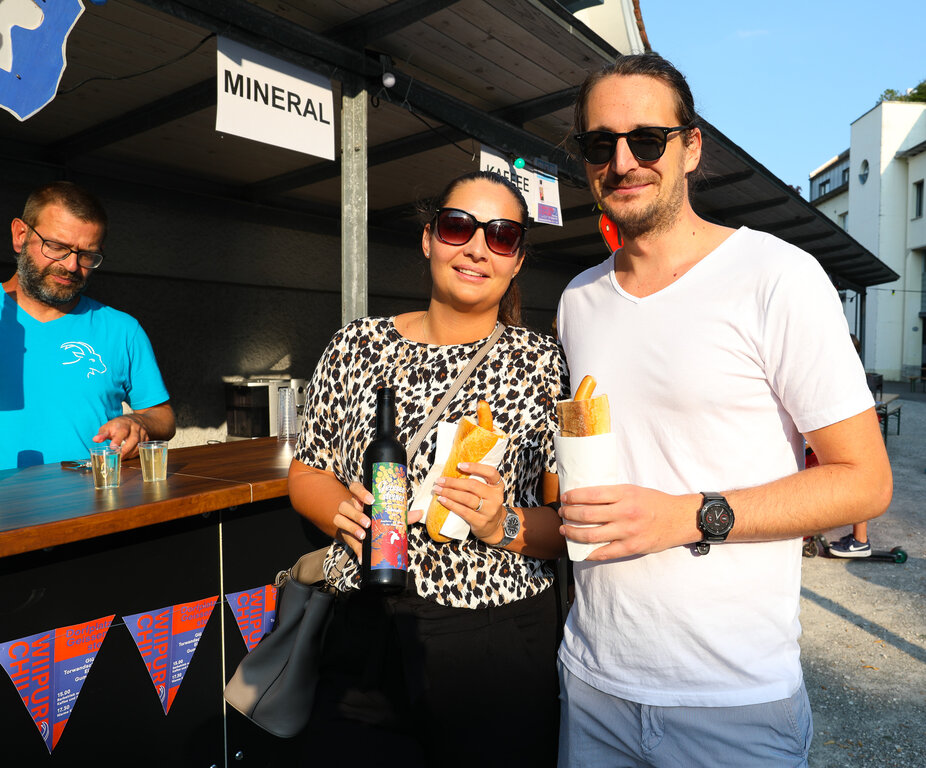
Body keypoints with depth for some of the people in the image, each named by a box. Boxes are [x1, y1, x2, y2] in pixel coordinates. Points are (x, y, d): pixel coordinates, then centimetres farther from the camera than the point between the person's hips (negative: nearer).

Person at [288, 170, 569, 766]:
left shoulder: (547, 363, -5)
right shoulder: (358, 346, 0)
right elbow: (308, 472, 7)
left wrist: (506, 525, -22)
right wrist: (343, 511, -12)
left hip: (502, 646, -1)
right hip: (367, 634, 2)